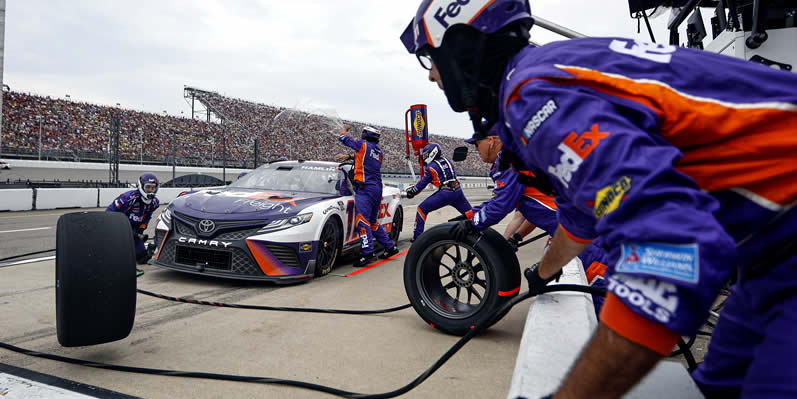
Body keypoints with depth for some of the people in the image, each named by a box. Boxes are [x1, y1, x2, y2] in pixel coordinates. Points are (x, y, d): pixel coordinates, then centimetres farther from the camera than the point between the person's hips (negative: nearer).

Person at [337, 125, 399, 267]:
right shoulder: (378, 152, 16)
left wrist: (345, 129, 29)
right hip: (377, 188, 8)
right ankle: (390, 247, 20)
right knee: (372, 221, 16)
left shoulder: (364, 145, -3)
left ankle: (367, 253, -20)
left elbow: (343, 138, 9)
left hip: (366, 188, -8)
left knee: (363, 220, -13)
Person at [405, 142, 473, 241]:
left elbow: (422, 184, 4)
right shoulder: (447, 161, 17)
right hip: (457, 191, 6)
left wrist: (412, 192, 20)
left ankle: (417, 236, 5)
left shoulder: (431, 167, -1)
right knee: (469, 213, 17)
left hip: (445, 194, -5)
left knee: (422, 209, 6)